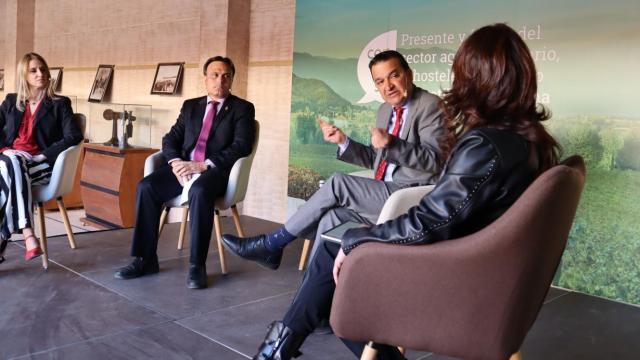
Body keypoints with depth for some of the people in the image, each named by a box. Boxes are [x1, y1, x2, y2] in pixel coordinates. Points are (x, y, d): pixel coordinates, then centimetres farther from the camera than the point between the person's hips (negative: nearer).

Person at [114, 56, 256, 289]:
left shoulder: (242, 108, 6)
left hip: (216, 171, -4)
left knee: (199, 191, -37)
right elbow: (171, 139, 14)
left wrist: (203, 165, -19)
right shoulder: (190, 105, 20)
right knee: (146, 187, -20)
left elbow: (241, 147, -8)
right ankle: (146, 259, -12)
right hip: (184, 167, 5)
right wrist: (176, 162, -9)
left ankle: (197, 265, -28)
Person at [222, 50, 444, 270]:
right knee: (332, 217, -17)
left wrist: (391, 144, -32)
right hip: (387, 196, 7)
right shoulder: (385, 110, 17)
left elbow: (435, 161, -17)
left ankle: (272, 244, -7)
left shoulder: (430, 106, -8)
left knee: (337, 183, -19)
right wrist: (343, 141, 2)